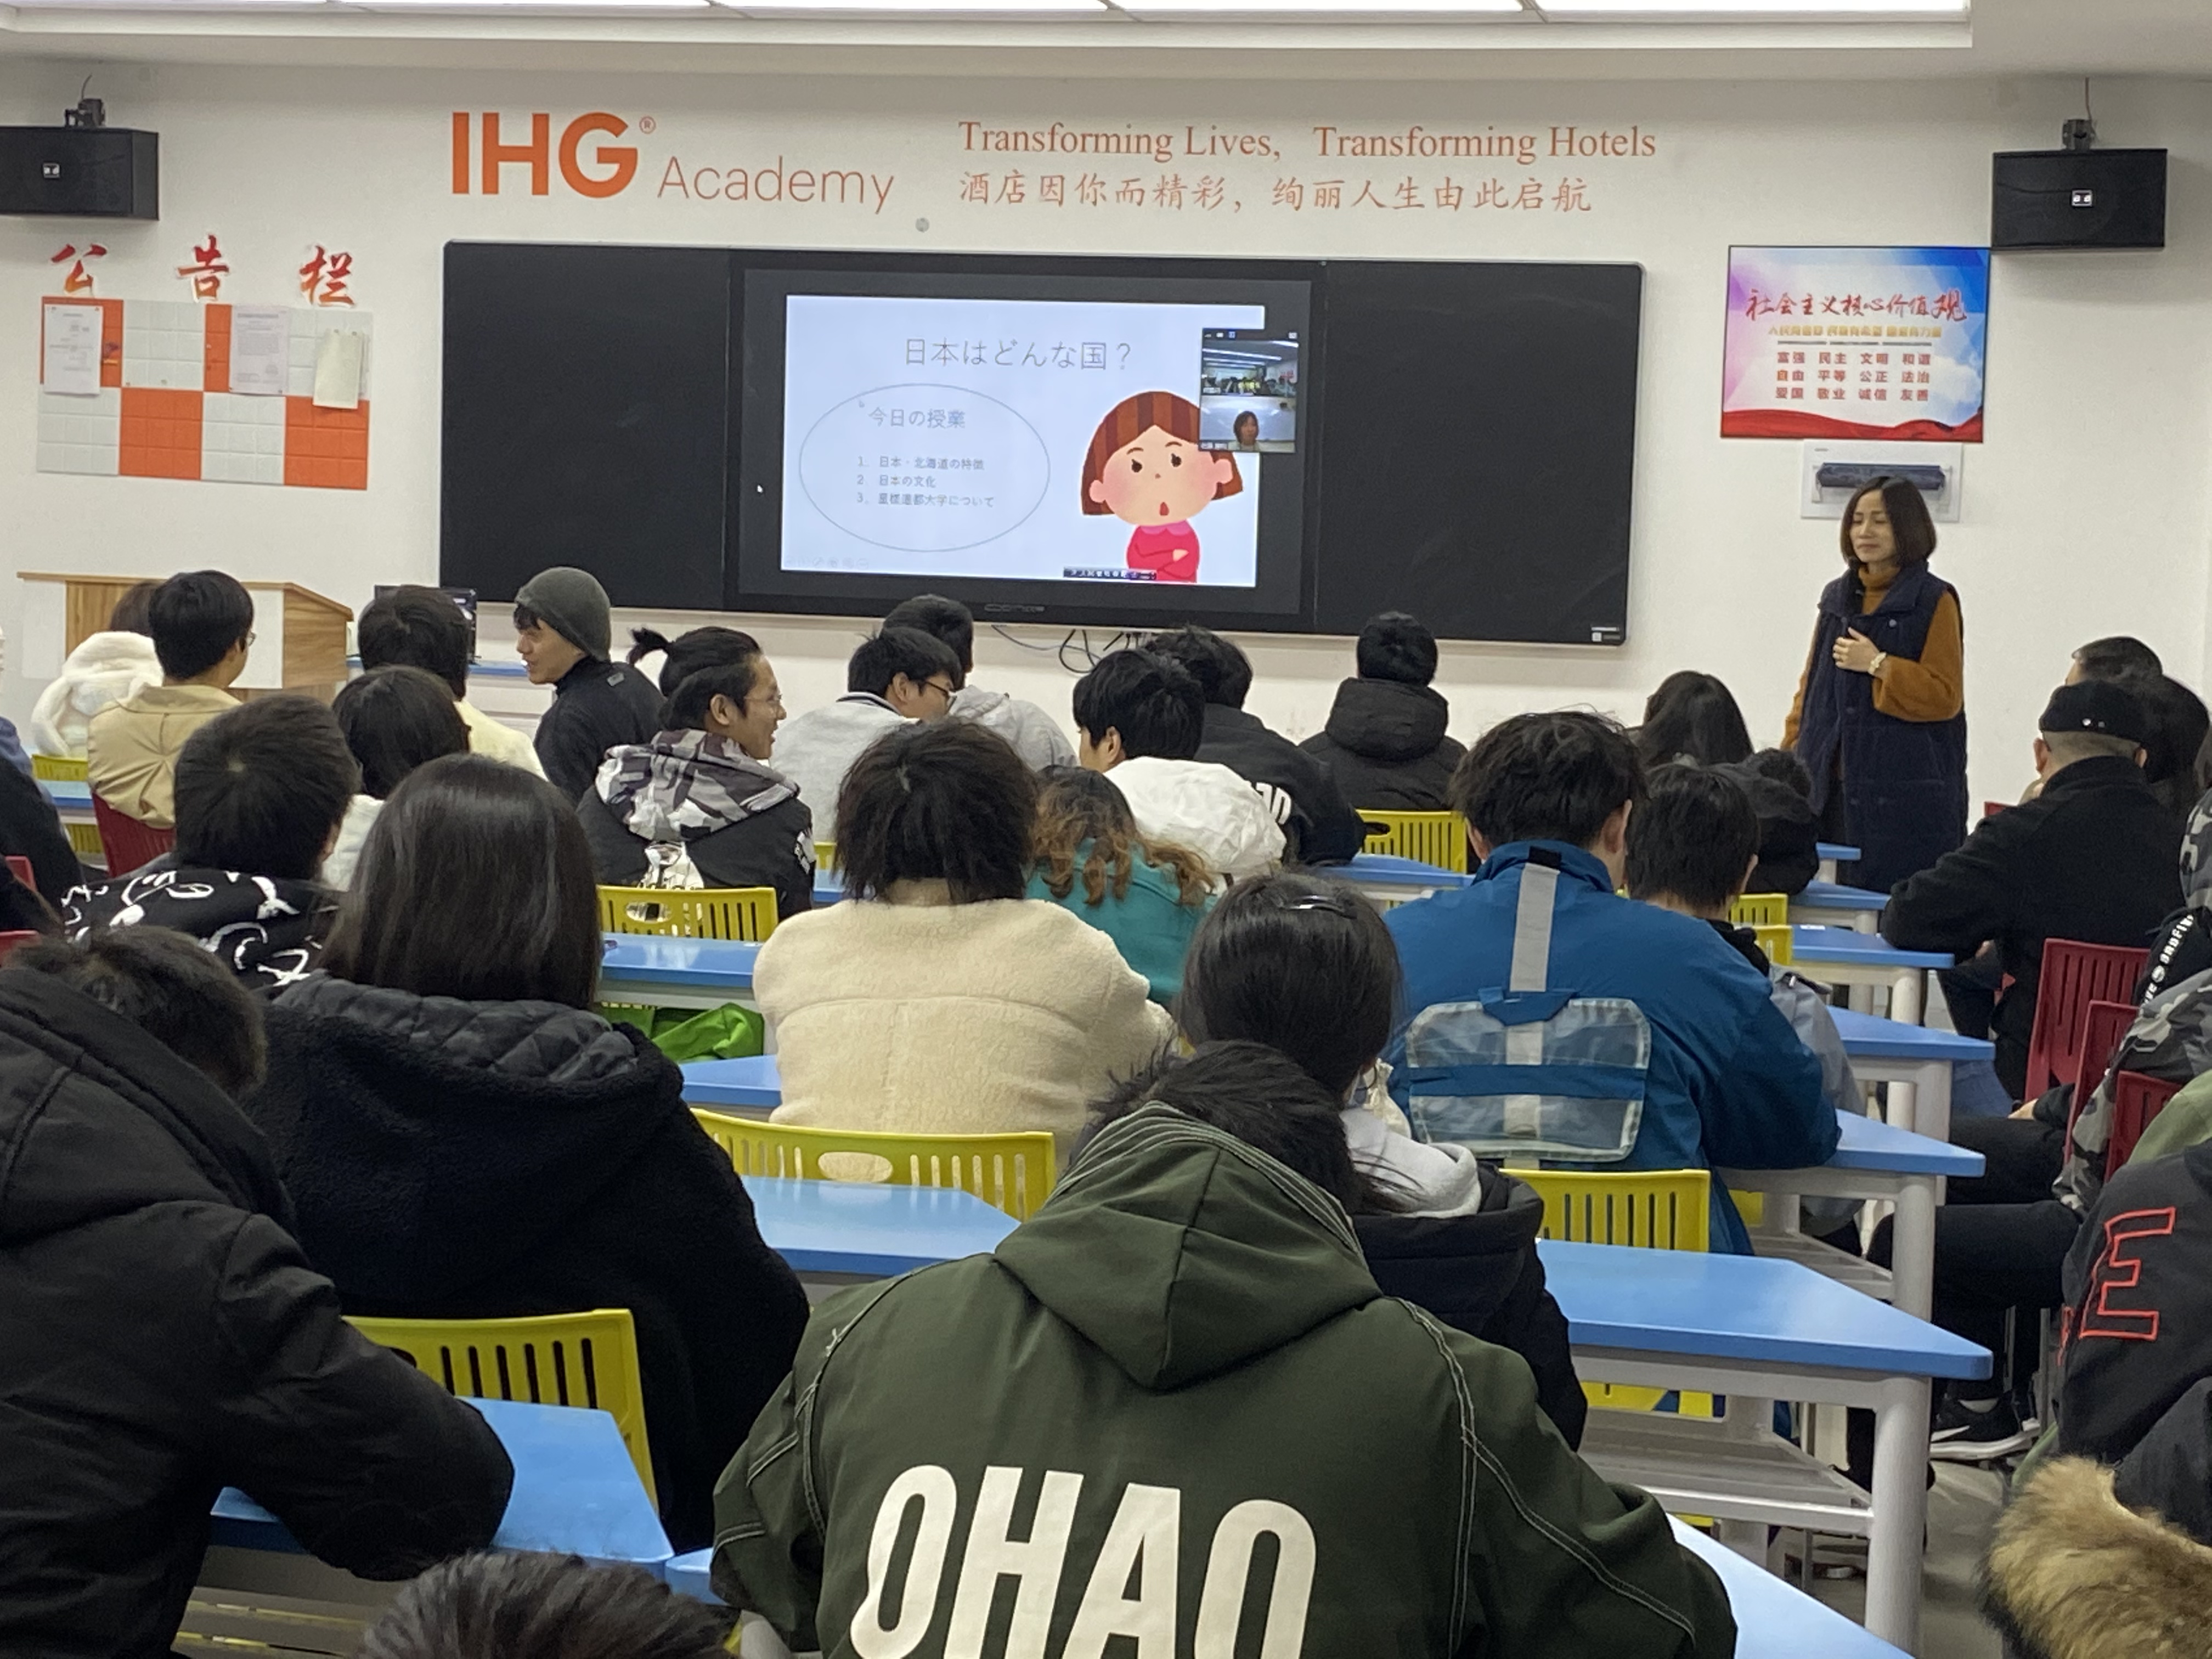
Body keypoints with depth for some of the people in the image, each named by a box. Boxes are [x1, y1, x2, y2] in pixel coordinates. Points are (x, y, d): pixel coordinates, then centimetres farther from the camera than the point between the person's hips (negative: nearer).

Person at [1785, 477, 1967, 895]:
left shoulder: (1934, 601, -3)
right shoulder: (1836, 598, 15)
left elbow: (1945, 697, -8)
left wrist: (1879, 665, -15)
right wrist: (1792, 757, 10)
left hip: (1905, 794, -5)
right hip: (1833, 786, 5)